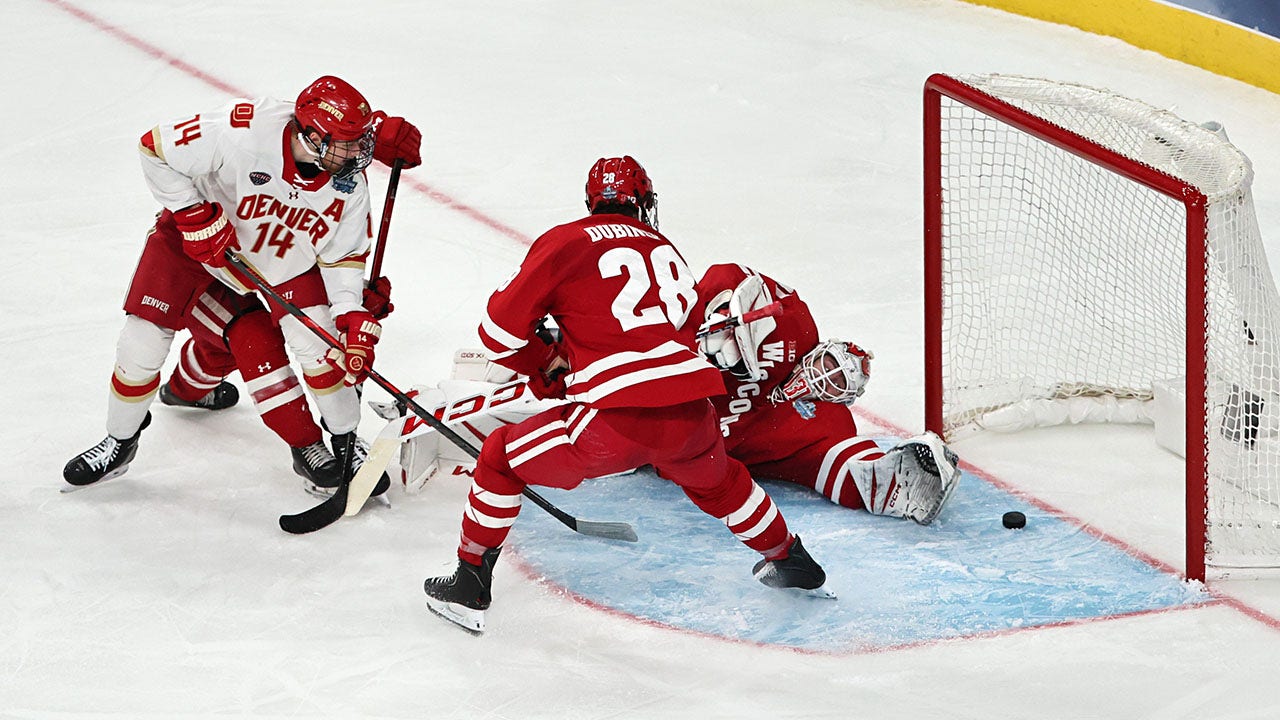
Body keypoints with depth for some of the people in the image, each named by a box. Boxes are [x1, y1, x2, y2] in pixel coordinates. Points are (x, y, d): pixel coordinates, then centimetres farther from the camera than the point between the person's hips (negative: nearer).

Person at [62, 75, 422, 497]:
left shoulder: (349, 184, -20)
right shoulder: (242, 132, -36)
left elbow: (342, 257, -9)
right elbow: (156, 150, -25)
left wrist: (357, 322, -21)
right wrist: (194, 215, -27)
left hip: (282, 260, 3)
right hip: (194, 238, -3)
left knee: (319, 341, -13)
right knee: (144, 340, -7)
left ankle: (346, 444, 8)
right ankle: (120, 441, 17)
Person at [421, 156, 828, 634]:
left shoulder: (566, 242, 6)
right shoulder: (668, 253, 22)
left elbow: (500, 331, 1)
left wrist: (549, 366, 19)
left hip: (617, 421, -5)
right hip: (690, 413, 5)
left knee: (502, 459, 17)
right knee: (713, 477, 38)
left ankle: (470, 587, 16)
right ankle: (789, 559, 53)